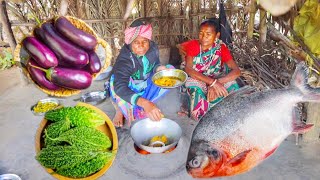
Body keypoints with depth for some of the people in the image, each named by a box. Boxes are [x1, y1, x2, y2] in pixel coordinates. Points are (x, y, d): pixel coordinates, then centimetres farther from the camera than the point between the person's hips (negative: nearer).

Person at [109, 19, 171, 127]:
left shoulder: (153, 48, -17)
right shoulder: (124, 60, -34)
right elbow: (120, 87, -49)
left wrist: (160, 69, -24)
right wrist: (144, 103, -64)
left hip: (145, 84, 7)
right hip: (129, 89, -6)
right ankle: (120, 108, 0)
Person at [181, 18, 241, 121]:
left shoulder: (221, 48, -9)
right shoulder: (193, 45, -10)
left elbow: (236, 71, -20)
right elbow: (188, 69, -25)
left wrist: (217, 83, -37)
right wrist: (213, 82, -37)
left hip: (215, 80, 2)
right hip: (195, 80, -1)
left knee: (232, 86, -27)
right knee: (196, 90, -34)